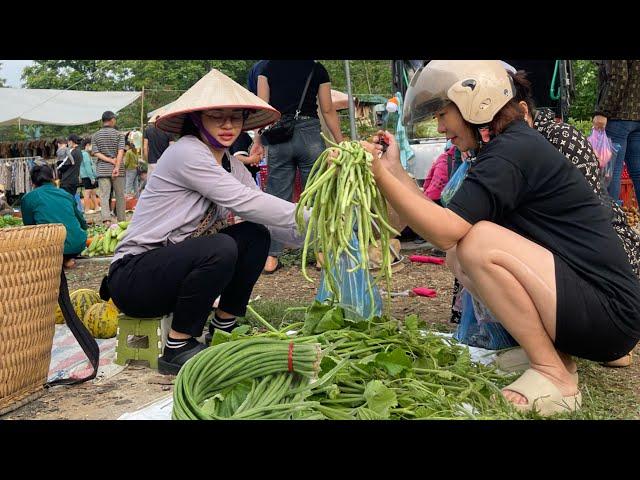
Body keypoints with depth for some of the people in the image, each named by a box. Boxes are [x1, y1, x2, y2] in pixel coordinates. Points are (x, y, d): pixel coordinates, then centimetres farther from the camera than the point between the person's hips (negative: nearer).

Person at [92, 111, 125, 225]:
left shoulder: (95, 136, 7)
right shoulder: (119, 134, 1)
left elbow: (95, 153, -2)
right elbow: (121, 151, -11)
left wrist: (111, 160, -6)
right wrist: (117, 167, -17)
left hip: (102, 170, 1)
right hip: (117, 170, -1)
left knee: (104, 196, -3)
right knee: (120, 196, 9)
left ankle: (106, 219, -21)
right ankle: (121, 221, 15)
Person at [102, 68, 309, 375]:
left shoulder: (231, 165, 7)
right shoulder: (186, 152, -19)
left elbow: (263, 217, -4)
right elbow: (245, 202, -26)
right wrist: (313, 220, -23)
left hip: (177, 265, 8)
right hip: (133, 276, -8)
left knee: (255, 236, -7)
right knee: (220, 248, -32)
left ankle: (223, 328, 3)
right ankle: (177, 349, -16)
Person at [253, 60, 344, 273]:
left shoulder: (269, 67, 8)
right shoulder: (317, 69, 6)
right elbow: (328, 111, 6)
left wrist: (257, 142, 4)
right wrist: (341, 143, 12)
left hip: (278, 135, 1)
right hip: (309, 133, -1)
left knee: (277, 198, 5)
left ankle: (271, 257, 4)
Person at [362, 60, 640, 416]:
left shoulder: (513, 151, -17)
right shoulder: (510, 146, 13)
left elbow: (445, 231, -25)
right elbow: (447, 225, 9)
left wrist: (379, 174, -17)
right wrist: (395, 169, 5)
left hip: (610, 313, -10)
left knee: (479, 243, -23)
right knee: (458, 256, 7)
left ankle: (553, 375, -11)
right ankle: (553, 350, 5)